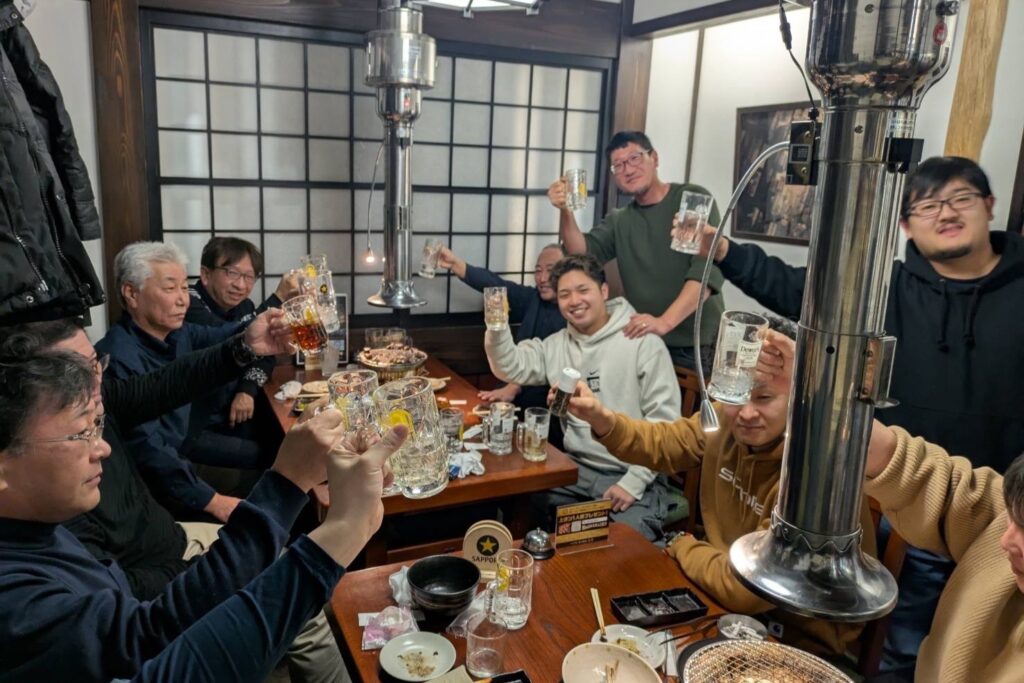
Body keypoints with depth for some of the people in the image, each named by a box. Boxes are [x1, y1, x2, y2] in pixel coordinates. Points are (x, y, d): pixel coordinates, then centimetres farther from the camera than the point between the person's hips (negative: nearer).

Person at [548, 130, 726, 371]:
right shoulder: (618, 221, 10)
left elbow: (708, 267, -17)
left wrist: (664, 322, -28)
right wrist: (566, 212, -23)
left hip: (700, 344, -3)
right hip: (646, 342, 4)